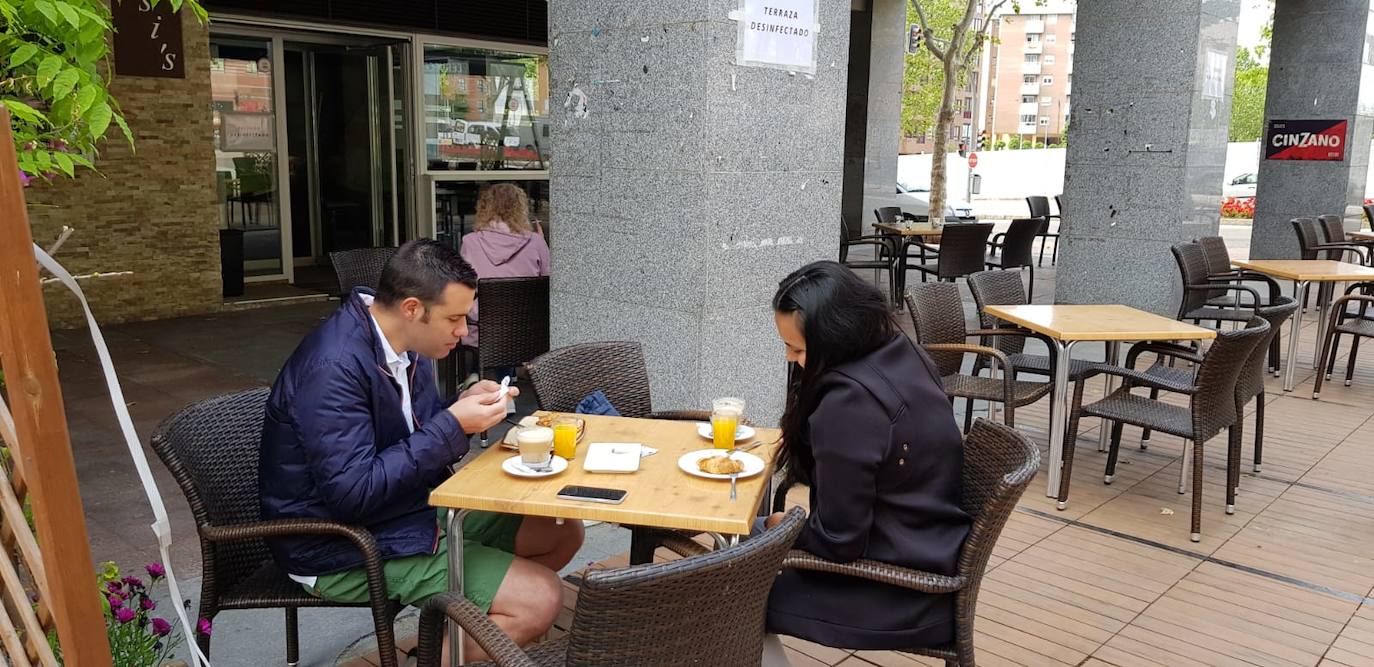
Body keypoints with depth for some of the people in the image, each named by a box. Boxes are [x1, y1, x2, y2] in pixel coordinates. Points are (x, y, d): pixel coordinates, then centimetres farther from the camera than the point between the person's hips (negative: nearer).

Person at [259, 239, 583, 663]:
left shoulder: (406, 342, 1)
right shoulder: (334, 368, -26)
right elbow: (354, 493, -29)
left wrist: (466, 407, -7)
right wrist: (453, 426, -26)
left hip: (415, 507, 9)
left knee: (563, 532, 9)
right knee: (540, 600, -19)